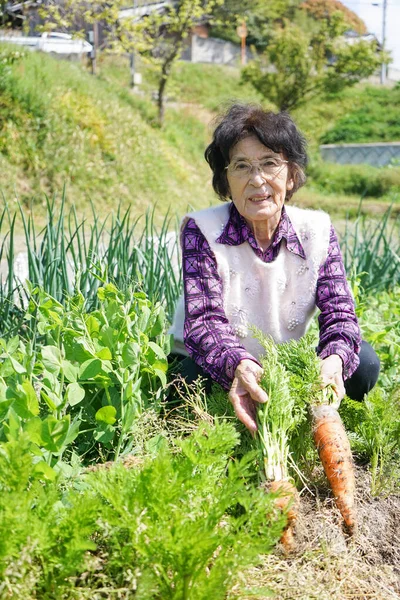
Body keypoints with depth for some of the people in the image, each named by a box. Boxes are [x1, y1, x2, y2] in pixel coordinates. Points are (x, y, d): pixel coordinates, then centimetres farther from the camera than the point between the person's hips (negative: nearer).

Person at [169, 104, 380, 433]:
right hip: (219, 374, -2)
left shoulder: (317, 230, -6)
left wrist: (334, 361, -40)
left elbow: (339, 313, -14)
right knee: (197, 372, -37)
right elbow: (204, 321, -26)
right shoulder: (201, 230, -15)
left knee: (364, 360, -20)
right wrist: (239, 366, -50)